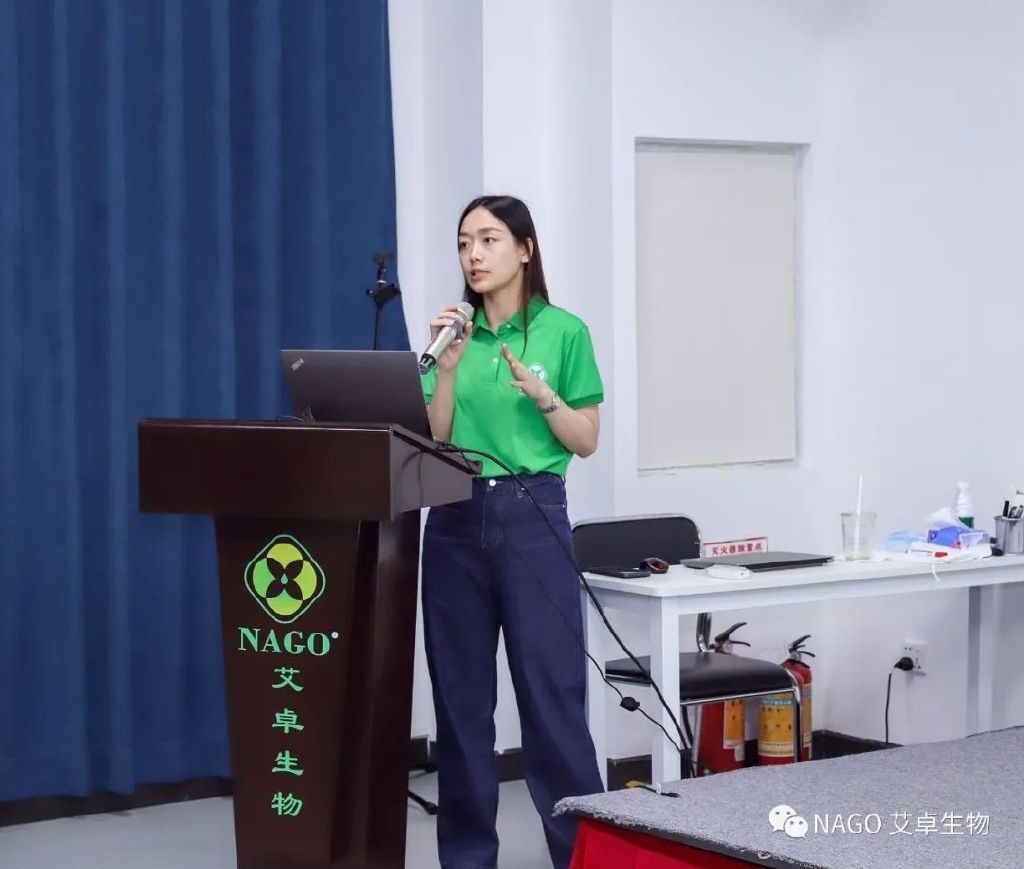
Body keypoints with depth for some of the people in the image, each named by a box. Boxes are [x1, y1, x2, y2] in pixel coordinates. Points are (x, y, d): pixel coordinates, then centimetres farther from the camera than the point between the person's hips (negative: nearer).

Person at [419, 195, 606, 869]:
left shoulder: (564, 331, 0)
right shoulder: (456, 333, 9)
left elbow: (587, 442, 1)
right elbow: (433, 442, 5)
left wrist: (541, 393, -14)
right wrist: (448, 369, -8)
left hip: (532, 517, -4)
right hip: (457, 519, 4)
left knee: (552, 692, -5)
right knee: (461, 695, 7)